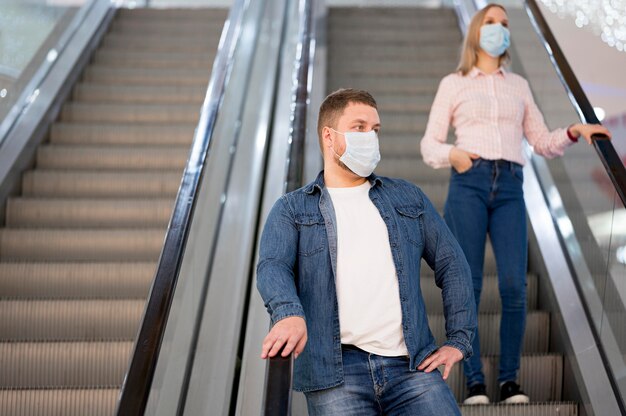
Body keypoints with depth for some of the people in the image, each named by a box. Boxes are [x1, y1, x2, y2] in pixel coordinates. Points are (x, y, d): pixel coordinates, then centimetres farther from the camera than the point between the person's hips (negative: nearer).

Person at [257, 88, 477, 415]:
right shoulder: (292, 210, 11)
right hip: (336, 370, -2)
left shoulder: (408, 198, 20)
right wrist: (289, 313, -28)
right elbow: (272, 267, -6)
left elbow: (452, 264, 19)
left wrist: (459, 339, 8)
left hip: (411, 364, 2)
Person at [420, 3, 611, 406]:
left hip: (510, 189, 2)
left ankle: (510, 379, 1)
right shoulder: (453, 84, 14)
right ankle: (475, 380, -2)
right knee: (468, 285, -9)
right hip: (468, 184, -2)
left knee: (514, 285, -11)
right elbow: (429, 144, 10)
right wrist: (452, 154, -11)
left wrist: (575, 130, 2)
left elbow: (543, 143, 20)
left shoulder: (519, 85, 23)